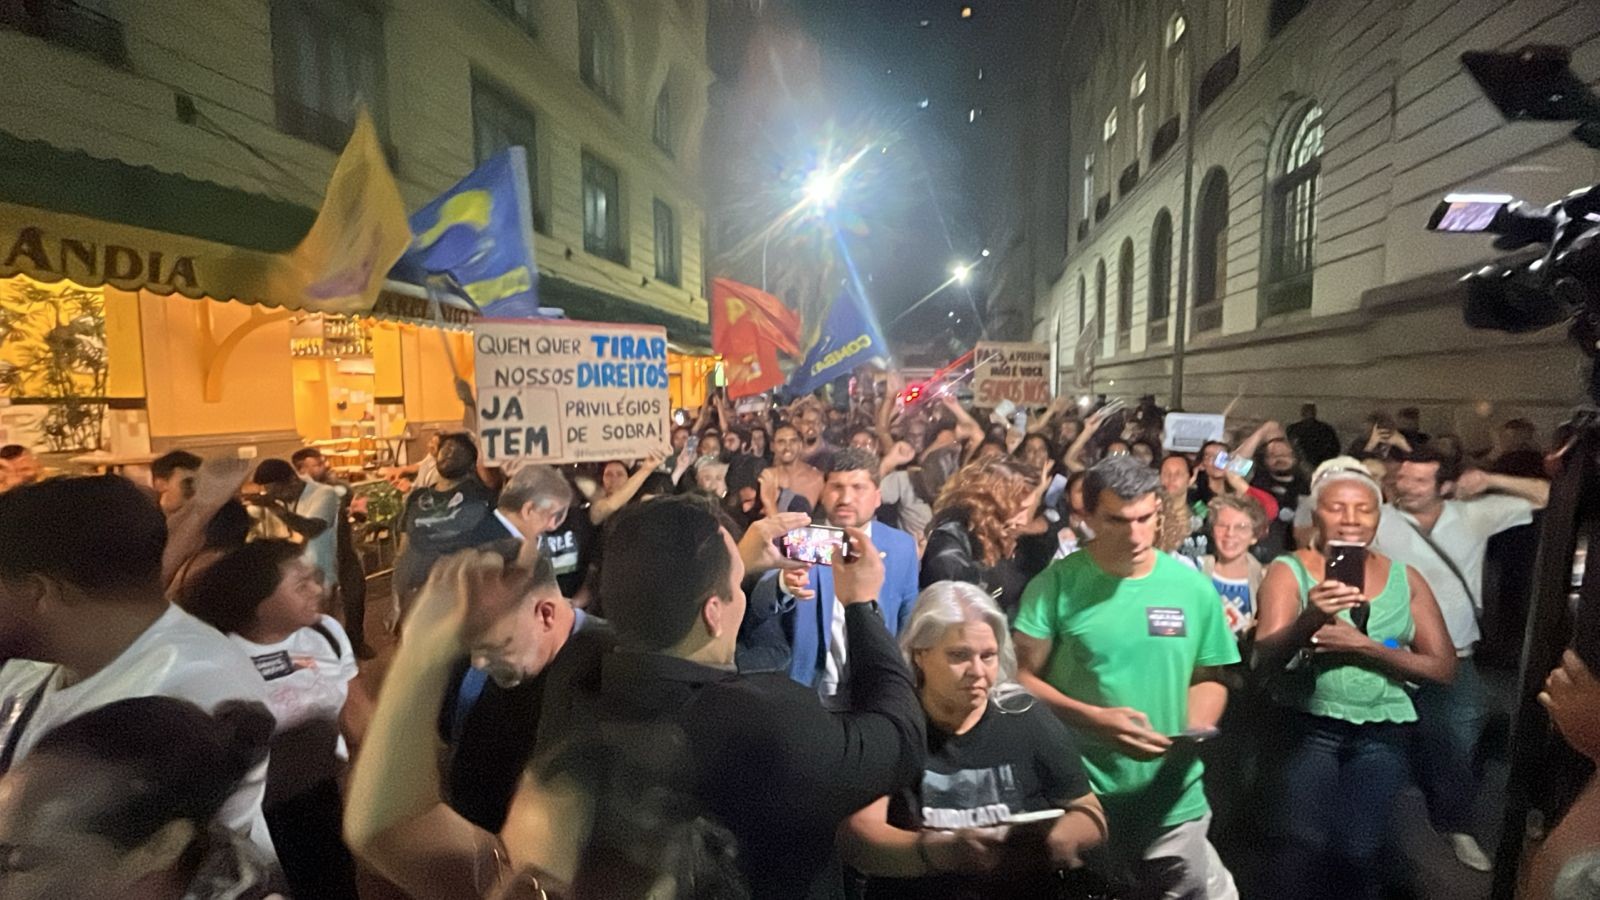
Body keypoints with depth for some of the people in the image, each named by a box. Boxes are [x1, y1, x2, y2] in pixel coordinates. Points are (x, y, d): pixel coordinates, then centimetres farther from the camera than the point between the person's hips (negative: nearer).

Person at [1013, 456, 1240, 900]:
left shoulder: (1193, 586, -1)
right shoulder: (1057, 584, -11)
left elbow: (1208, 678, 10)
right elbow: (1021, 678, -10)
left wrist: (1196, 727, -9)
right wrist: (1095, 720, -21)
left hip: (1174, 804, 3)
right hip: (1078, 801, -2)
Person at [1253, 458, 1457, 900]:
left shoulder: (1405, 578, 6)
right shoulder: (1288, 570, -4)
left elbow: (1444, 668, 2)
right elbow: (1265, 659, -16)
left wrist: (1362, 646, -13)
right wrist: (1308, 621, -36)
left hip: (1383, 732, 3)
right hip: (1308, 726, -2)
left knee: (1360, 852, -3)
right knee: (1302, 848, -12)